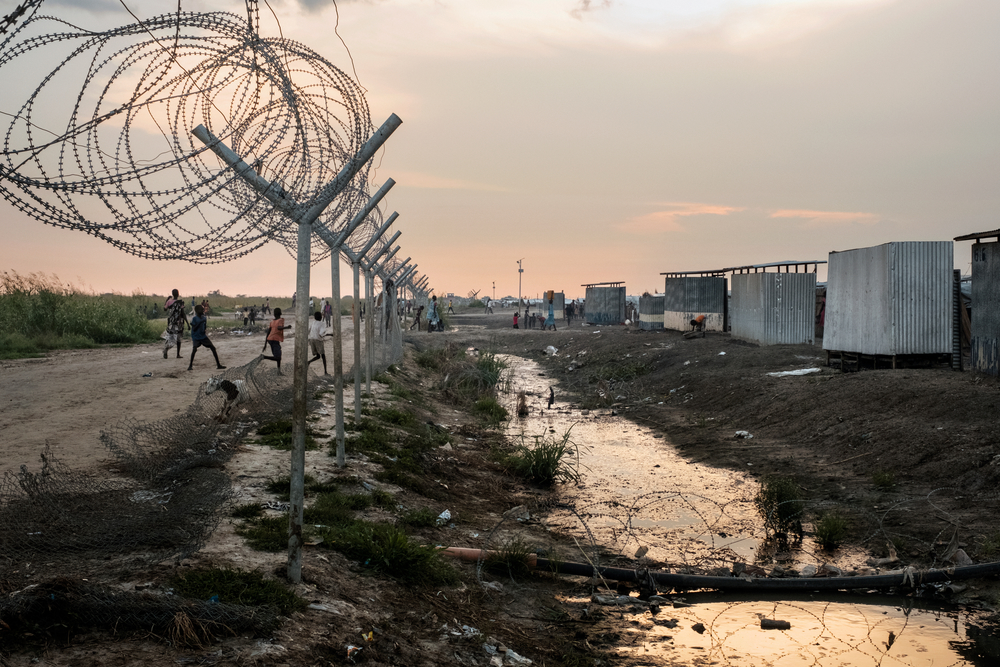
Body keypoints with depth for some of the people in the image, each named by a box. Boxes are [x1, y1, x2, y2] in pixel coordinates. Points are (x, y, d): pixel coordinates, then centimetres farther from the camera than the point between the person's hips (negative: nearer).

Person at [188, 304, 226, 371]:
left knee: (213, 348, -2)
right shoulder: (194, 319, -12)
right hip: (196, 337, -5)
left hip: (203, 336, 5)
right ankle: (190, 366, -15)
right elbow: (194, 329, -19)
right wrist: (200, 322, -26)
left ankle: (218, 364, 5)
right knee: (194, 349, -27)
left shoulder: (204, 318, 4)